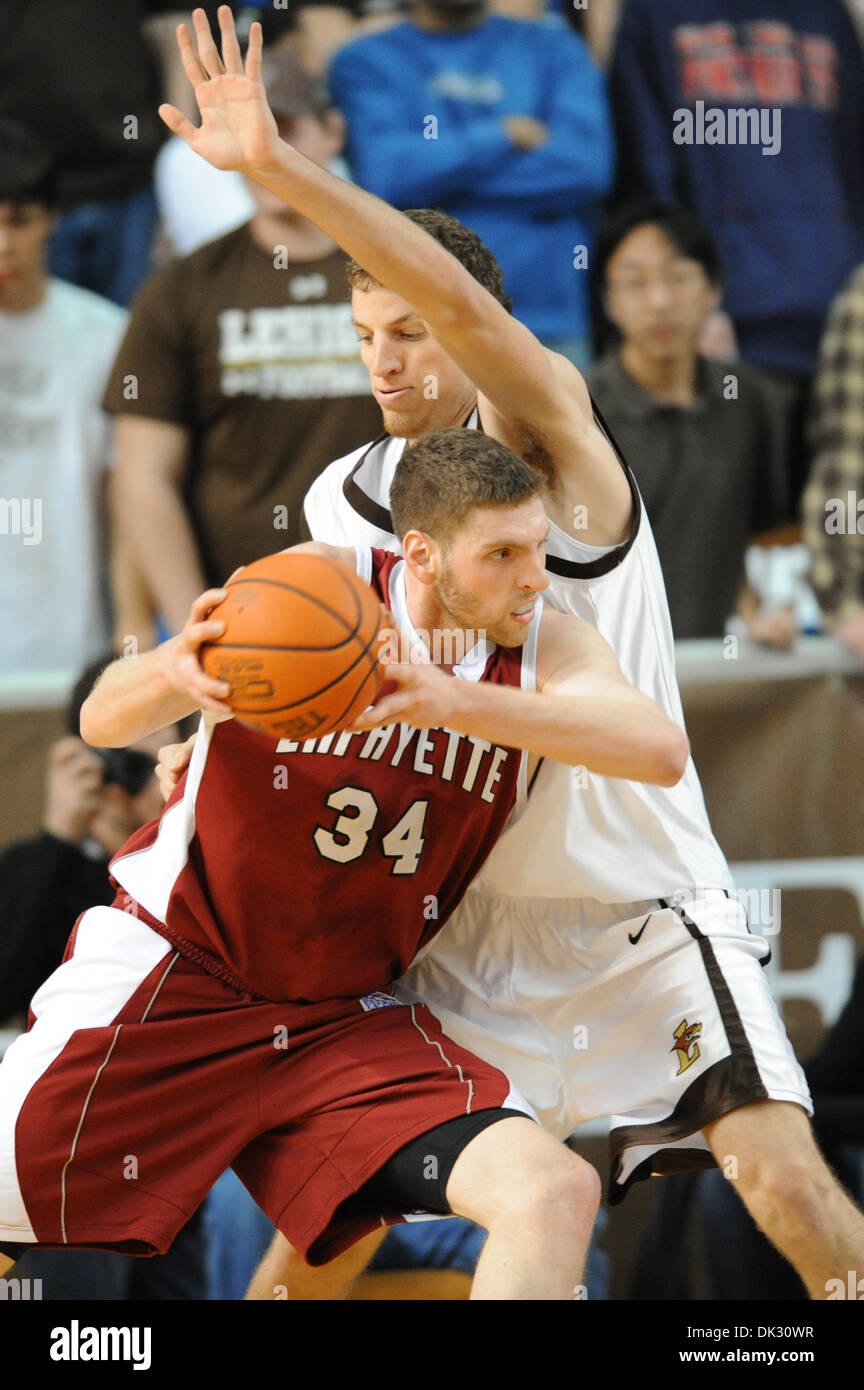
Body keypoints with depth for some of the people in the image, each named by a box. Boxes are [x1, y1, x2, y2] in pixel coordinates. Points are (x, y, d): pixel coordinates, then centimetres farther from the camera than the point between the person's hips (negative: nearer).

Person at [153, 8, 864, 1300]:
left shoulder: (550, 434, -10)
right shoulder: (338, 505, 6)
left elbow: (466, 303, -31)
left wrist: (276, 164, -39)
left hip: (645, 911, -5)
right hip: (471, 925, 5)